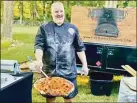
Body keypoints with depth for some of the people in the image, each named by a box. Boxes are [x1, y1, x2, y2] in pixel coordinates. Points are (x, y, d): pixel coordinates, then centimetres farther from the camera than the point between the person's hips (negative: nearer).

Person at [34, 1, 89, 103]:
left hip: (69, 71, 1)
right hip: (50, 71, -1)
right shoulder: (44, 28, 3)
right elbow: (38, 45, -6)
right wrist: (39, 60, -24)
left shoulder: (72, 28, 8)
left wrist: (84, 64, 5)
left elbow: (80, 48, 11)